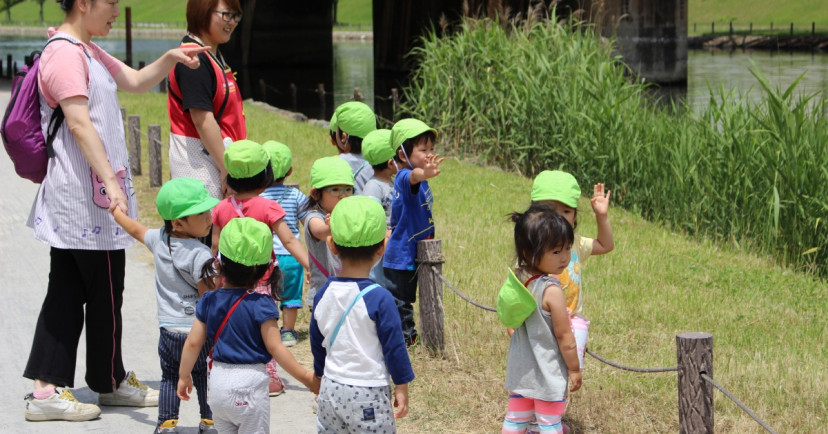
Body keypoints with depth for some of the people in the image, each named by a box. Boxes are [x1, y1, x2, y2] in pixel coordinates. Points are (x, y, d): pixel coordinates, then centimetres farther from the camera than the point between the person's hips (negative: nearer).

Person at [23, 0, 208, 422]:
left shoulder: (87, 52, 16)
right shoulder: (64, 54, -17)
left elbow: (135, 81, 26)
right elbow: (79, 123, -24)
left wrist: (169, 58, 8)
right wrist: (111, 181, -30)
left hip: (72, 199, 10)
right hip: (85, 196, -10)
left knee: (67, 292, 9)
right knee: (104, 292, 3)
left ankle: (47, 388, 10)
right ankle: (110, 381, 17)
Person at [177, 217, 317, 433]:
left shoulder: (209, 301, -1)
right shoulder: (261, 306, -16)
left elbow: (193, 343, 4)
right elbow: (276, 348, -16)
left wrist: (184, 376, 18)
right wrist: (304, 376, -8)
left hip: (218, 383, 5)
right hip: (248, 384, -5)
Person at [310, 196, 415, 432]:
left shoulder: (323, 294, 0)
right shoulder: (379, 298, -16)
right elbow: (394, 346, -11)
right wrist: (401, 387, -1)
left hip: (331, 389, 5)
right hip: (368, 395, -5)